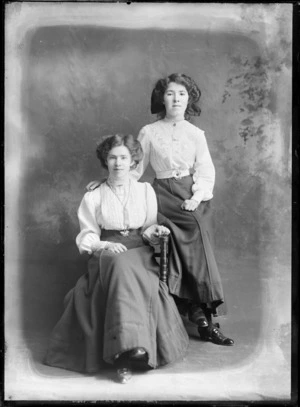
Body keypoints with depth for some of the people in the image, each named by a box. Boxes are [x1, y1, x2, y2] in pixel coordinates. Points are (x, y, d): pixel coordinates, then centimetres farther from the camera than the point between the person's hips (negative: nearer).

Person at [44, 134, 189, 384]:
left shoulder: (146, 190, 18)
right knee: (121, 266, -37)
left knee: (125, 268, -36)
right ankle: (129, 345, -44)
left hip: (140, 253, 1)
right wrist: (105, 245, -15)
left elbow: (149, 229, 16)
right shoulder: (93, 197, 14)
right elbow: (87, 237, 6)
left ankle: (123, 355, -41)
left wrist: (155, 232, -9)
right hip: (107, 253, 0)